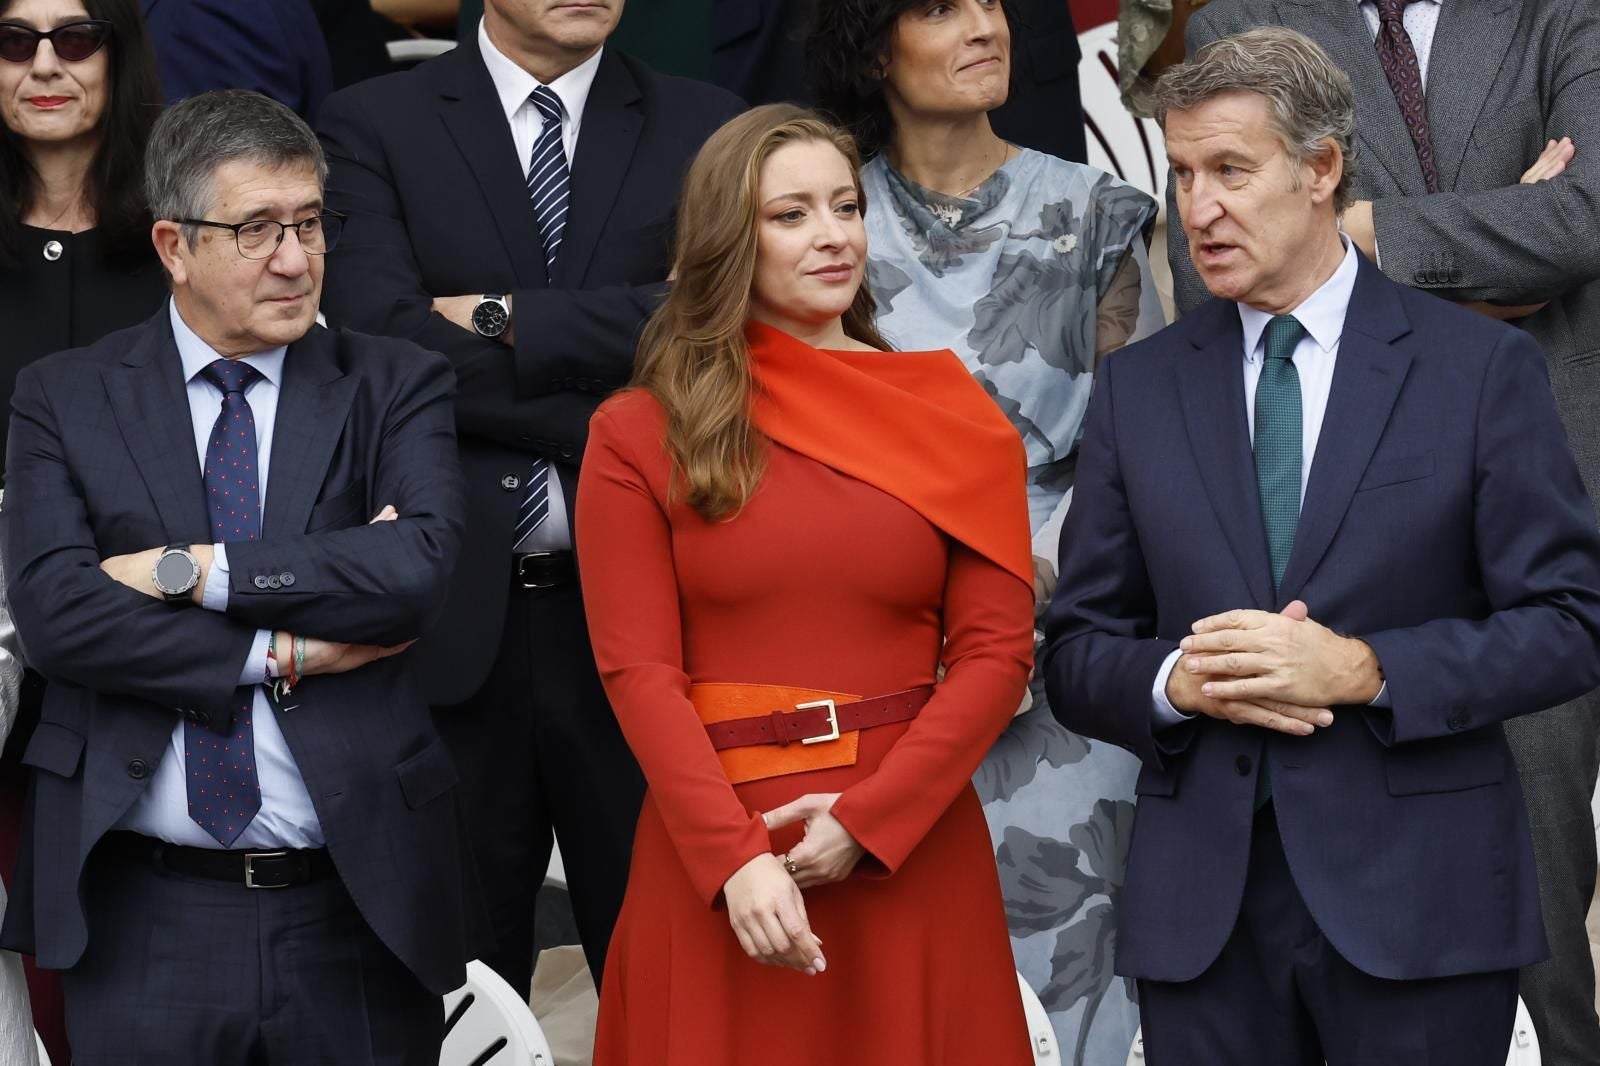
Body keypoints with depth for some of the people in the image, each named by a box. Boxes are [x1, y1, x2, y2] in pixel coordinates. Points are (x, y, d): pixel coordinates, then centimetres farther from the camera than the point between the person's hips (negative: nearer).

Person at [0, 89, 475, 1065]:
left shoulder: (397, 388, 4)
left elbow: (419, 568, -13)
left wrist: (191, 571, -13)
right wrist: (283, 654, -12)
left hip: (357, 914, 0)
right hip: (148, 920, 0)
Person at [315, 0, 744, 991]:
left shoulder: (706, 130, 7)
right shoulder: (376, 125, 3)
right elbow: (380, 340, -10)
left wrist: (508, 320, -11)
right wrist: (603, 412, -12)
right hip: (456, 612, -1)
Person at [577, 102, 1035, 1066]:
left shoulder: (953, 417, 5)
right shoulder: (639, 436, 2)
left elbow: (996, 650, -1)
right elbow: (638, 669, -5)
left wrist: (868, 821, -13)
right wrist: (735, 859, -17)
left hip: (912, 849, 1)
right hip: (709, 850, -1)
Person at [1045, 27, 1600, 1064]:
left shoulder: (1482, 366, 0)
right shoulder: (1138, 387, 9)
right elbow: (1077, 654, 11)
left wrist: (1365, 668, -15)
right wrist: (1178, 680, -10)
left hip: (1421, 899, -2)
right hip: (1201, 910, 3)